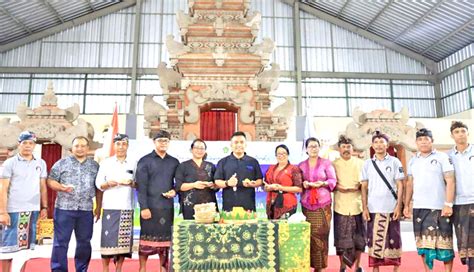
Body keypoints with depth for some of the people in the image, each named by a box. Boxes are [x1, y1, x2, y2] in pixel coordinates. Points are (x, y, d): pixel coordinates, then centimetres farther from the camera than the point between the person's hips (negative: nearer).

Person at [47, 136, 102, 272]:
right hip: (64, 208, -2)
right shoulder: (62, 163, 3)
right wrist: (61, 187, -19)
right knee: (61, 242, 1)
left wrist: (98, 207, 8)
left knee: (84, 242, 10)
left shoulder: (95, 165, 9)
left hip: (86, 210, 2)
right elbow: (50, 181, 1)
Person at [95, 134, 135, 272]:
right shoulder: (106, 162, 6)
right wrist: (108, 184, -16)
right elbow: (98, 183, 3)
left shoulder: (133, 163, 7)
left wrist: (132, 183, -12)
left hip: (127, 207, 1)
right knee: (108, 238, -3)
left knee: (124, 238, 2)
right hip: (110, 207, -1)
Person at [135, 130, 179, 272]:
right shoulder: (145, 161, 0)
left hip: (167, 206, 4)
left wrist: (174, 191, -5)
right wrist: (143, 207, -14)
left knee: (165, 238, 8)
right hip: (150, 206, -3)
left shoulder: (174, 162, 12)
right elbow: (141, 186, -7)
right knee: (147, 238, 3)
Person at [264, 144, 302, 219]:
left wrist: (281, 188, -13)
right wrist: (271, 187, -5)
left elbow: (299, 189, -8)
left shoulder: (293, 169, -1)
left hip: (287, 205, -5)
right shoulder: (271, 169, 14)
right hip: (272, 204, 5)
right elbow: (265, 187, 17)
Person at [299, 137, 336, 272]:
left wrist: (323, 183, -17)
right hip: (306, 203, 2)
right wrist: (303, 184, -9)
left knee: (321, 233, -3)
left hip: (323, 203, -2)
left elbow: (333, 181, 1)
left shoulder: (326, 162, 4)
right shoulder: (301, 165, 11)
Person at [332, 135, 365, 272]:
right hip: (340, 206, -1)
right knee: (341, 237, 1)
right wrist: (337, 187, -14)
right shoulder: (334, 164, 5)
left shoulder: (360, 163, 8)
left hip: (357, 205, 1)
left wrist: (358, 187, -12)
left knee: (358, 237, 6)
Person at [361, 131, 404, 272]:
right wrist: (364, 208, -1)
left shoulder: (395, 162, 3)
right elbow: (364, 187, 6)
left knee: (393, 239, 5)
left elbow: (400, 185, 2)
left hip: (391, 208, -1)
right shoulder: (367, 163, 7)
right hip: (373, 209, 1)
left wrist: (398, 206, -6)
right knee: (374, 240, 5)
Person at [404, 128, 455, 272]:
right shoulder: (413, 161, 12)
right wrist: (406, 205, 9)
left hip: (439, 207, -4)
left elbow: (450, 181, -7)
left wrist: (448, 204, -15)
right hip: (419, 208, 4)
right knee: (423, 243, 9)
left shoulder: (442, 157, -1)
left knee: (444, 243, 1)